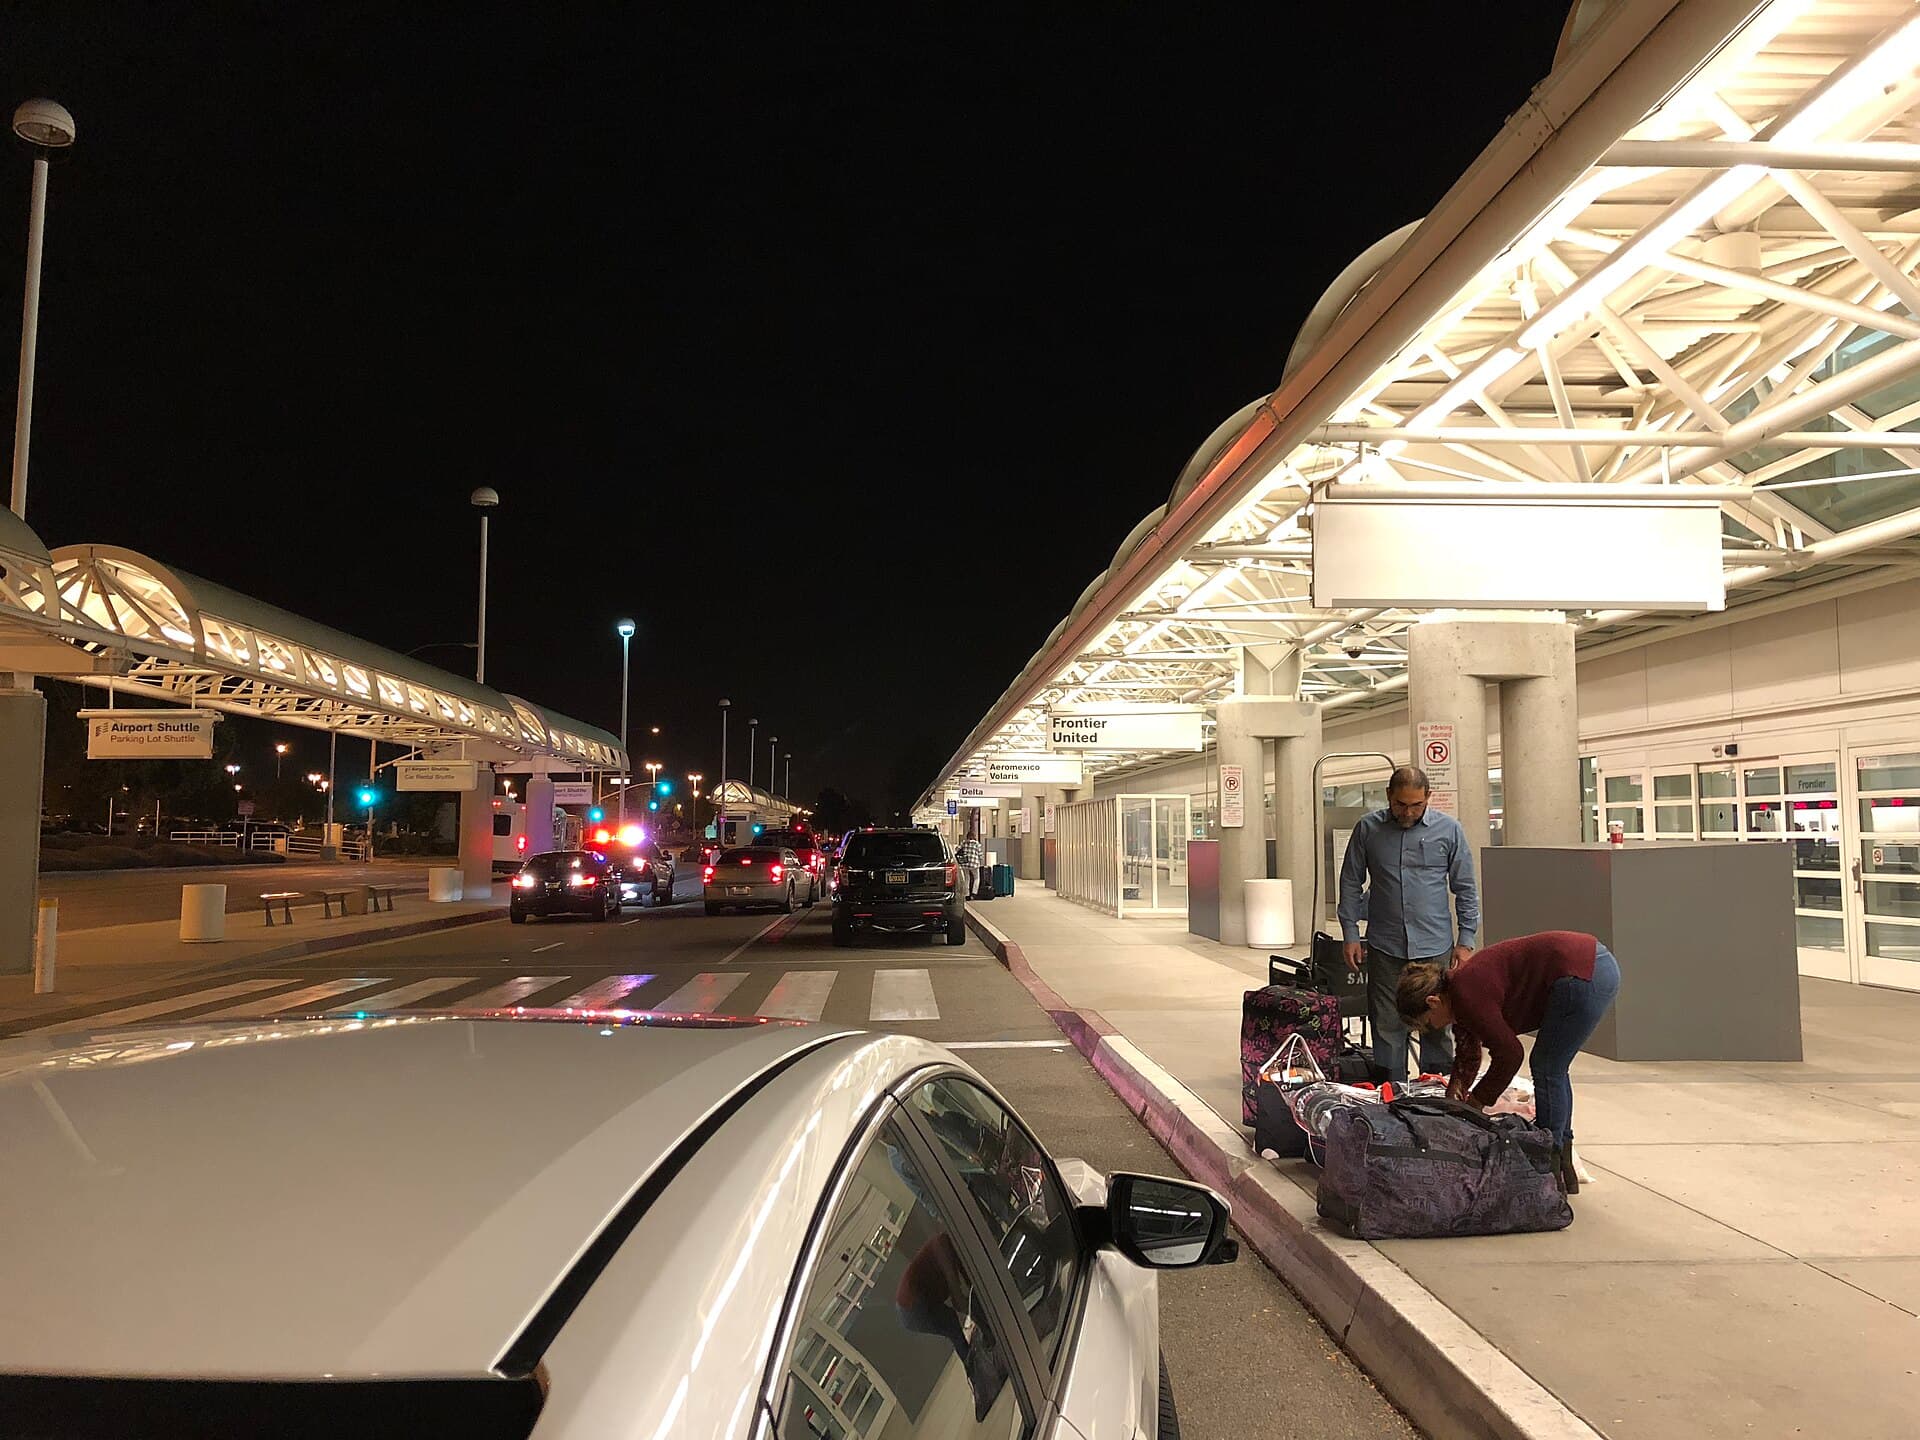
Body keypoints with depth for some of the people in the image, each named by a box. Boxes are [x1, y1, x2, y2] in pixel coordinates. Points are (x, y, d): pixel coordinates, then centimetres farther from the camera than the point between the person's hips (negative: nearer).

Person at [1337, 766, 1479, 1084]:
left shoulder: (1449, 829, 1)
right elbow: (1351, 883, 8)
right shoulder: (1368, 829, 2)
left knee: (1436, 1025, 6)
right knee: (1387, 1027, 4)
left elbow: (1465, 888, 7)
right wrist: (1350, 933, 3)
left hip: (1434, 947, 0)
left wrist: (1466, 939, 3)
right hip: (1384, 948, 0)